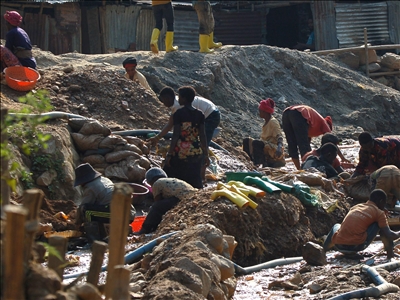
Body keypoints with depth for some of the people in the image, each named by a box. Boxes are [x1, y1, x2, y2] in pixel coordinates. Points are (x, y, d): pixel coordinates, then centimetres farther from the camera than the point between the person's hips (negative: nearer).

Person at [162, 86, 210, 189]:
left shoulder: (178, 113, -11)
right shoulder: (199, 114, 2)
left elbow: (175, 135, -13)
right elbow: (202, 136, 1)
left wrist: (169, 154, -10)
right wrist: (206, 155, 7)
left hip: (180, 151, -4)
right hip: (196, 153, 4)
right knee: (195, 183, 9)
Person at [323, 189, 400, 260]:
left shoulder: (355, 207, 23)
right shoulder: (379, 213, 7)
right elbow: (389, 236, 1)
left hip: (339, 246, 5)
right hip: (357, 246, -5)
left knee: (337, 226, 40)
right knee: (380, 224, 13)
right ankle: (389, 252, 6)